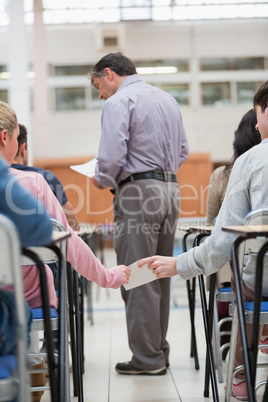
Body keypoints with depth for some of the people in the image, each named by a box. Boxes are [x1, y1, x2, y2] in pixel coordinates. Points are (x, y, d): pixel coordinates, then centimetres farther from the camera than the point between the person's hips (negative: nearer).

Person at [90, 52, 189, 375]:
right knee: (160, 276, 13)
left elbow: (112, 155, -17)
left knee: (137, 280, -3)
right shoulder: (167, 99, 18)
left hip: (138, 192, -8)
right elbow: (183, 151, 19)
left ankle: (147, 358, 1)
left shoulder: (119, 102, -7)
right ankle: (160, 352, 20)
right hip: (170, 189, 8)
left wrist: (102, 180, 1)